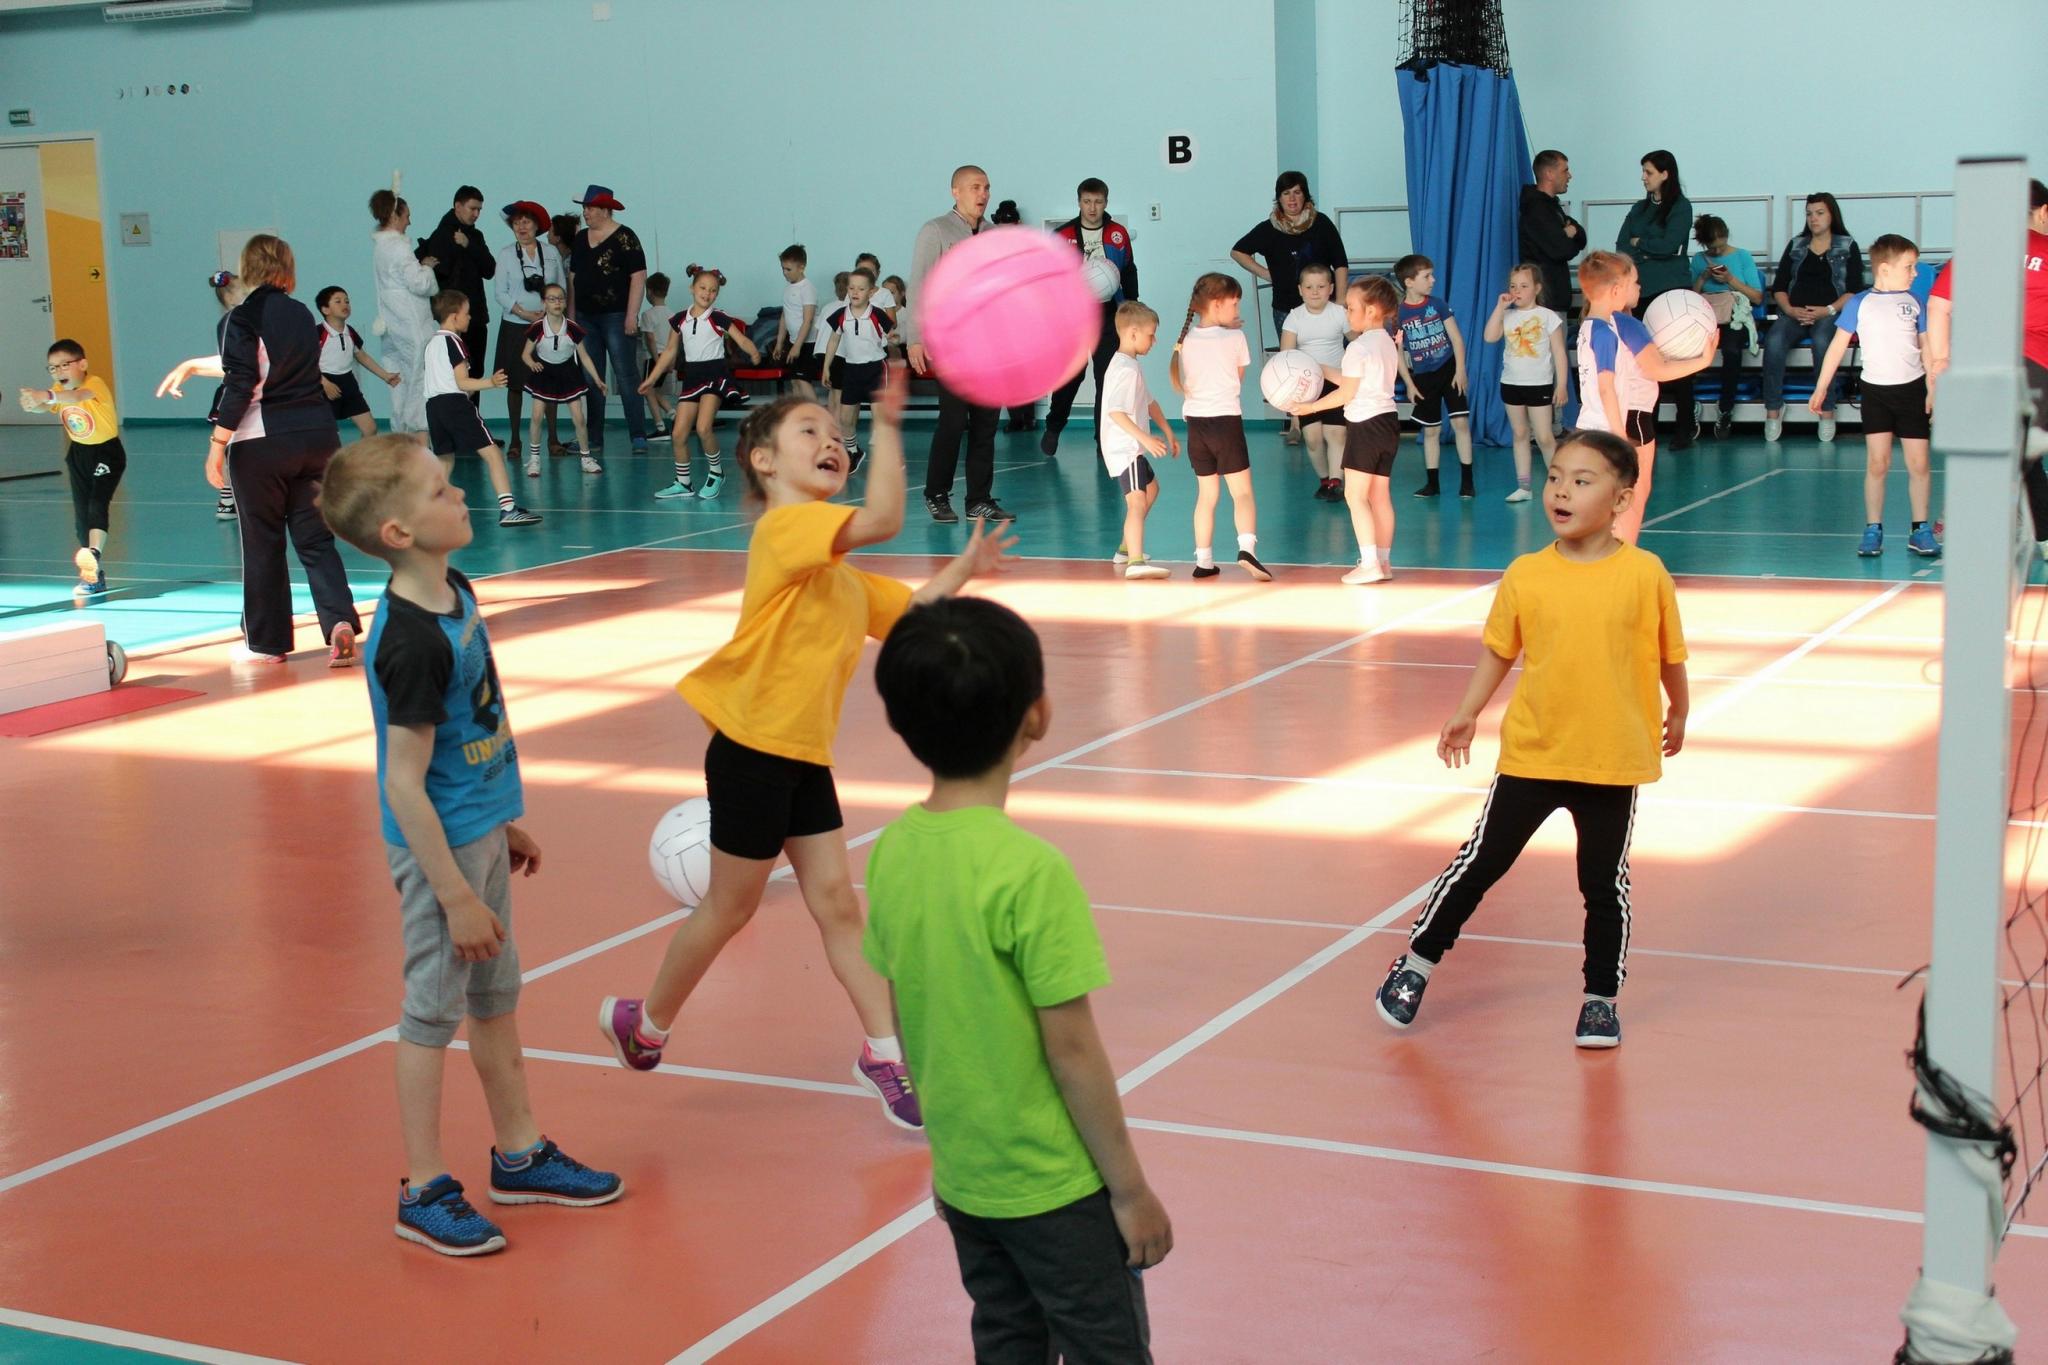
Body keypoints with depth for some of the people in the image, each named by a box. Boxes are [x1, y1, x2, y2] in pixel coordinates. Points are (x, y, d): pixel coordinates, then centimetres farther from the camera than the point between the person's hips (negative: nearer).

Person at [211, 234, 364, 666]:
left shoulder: (244, 318, -8)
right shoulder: (302, 315, 11)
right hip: (317, 433, 5)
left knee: (262, 544, 7)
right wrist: (200, 365, 39)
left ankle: (266, 642, 15)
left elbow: (240, 385, -16)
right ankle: (341, 622, -14)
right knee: (315, 538, 8)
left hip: (261, 442, -5)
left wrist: (218, 443, -11)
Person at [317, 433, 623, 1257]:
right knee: (435, 1010, 3)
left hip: (478, 830, 9)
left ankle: (520, 1155, 35)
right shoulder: (411, 642, -26)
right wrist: (456, 895, -22)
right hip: (439, 848, -9)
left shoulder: (456, 592, 3)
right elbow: (404, 784, -25)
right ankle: (424, 1191, 18)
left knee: (496, 996, 20)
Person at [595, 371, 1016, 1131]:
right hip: (753, 748, -8)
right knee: (732, 905, 7)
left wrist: (963, 568, 4)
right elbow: (884, 520, -31)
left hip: (804, 754, 8)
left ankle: (884, 1055, 9)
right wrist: (888, 424, -30)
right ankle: (645, 1023, 28)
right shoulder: (785, 527, -17)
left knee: (836, 901, 6)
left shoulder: (838, 569, 13)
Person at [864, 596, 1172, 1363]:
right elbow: (1072, 1049, -19)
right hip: (1054, 1186, -6)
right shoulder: (1030, 870, -24)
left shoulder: (892, 852, -5)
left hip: (963, 1177, 6)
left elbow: (908, 1023, 5)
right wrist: (1130, 1187, -9)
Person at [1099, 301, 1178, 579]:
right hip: (1124, 449, -12)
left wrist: (1168, 432, 21)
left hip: (1132, 448, 12)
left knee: (1151, 488, 30)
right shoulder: (1126, 369, -20)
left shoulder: (1132, 366, 15)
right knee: (1137, 502, -22)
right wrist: (1145, 438, -31)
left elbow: (1149, 402, 24)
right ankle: (1135, 562, -37)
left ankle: (1126, 549, 39)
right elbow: (1115, 411, -29)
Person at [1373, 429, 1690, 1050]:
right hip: (1531, 754, 1)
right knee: (1481, 862, 8)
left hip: (1614, 761, -1)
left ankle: (1601, 997, 24)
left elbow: (1669, 655, 5)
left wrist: (1677, 715, 15)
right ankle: (1417, 961, 24)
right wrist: (1467, 714, 1)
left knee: (1605, 883, 8)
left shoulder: (1645, 574, -9)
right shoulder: (1525, 575, -5)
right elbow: (1499, 650, 6)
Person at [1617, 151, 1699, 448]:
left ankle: (1687, 426, 3)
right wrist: (1648, 254, -12)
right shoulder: (1640, 208, 16)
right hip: (1643, 290, 5)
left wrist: (1639, 244, -1)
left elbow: (1668, 246, -13)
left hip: (1671, 290, -5)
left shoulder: (1680, 207, -1)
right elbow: (1621, 246, 5)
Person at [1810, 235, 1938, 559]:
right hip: (1875, 389, -2)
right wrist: (1821, 387, -1)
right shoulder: (1860, 304, -2)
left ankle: (1920, 530, 11)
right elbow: (1838, 346, 1)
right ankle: (1872, 530, 7)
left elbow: (1926, 347, 10)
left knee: (1918, 462, 2)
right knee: (1877, 462, -1)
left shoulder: (1914, 303, 5)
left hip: (1912, 389, 2)